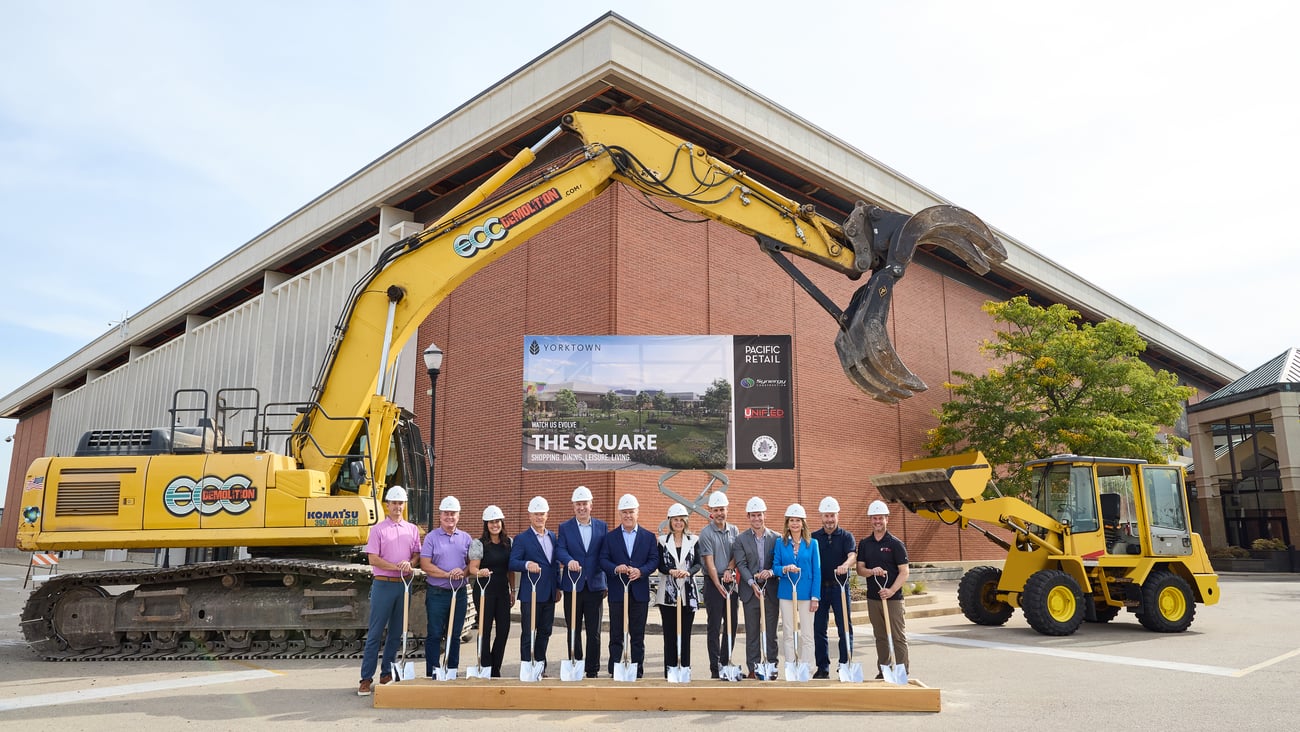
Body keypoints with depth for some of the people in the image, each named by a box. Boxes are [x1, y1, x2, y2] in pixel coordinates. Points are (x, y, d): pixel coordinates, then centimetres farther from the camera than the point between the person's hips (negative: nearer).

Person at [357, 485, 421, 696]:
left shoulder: (412, 529, 11)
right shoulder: (378, 529, -1)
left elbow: (417, 554, 11)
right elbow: (373, 559, -7)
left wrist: (409, 564, -11)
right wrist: (396, 567, -16)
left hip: (404, 585, 4)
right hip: (383, 584, -4)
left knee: (396, 633, 10)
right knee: (375, 633, -3)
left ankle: (387, 675, 20)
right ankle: (366, 678, 2)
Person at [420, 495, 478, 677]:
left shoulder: (466, 538, 9)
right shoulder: (431, 537, -2)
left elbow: (473, 564, 8)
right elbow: (425, 565, -9)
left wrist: (463, 572, -14)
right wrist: (447, 574, -17)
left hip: (460, 592, 3)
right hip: (437, 593, -3)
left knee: (455, 635, 10)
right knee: (434, 635, 0)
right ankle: (432, 674, 7)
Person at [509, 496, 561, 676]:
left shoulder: (553, 537, 14)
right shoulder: (521, 538, -4)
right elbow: (512, 563, -13)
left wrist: (558, 587, 14)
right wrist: (527, 564, -32)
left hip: (549, 594, 6)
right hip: (530, 594, -6)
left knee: (545, 632, 12)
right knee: (528, 634, -1)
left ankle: (541, 667, 22)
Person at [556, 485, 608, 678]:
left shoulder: (602, 526, 7)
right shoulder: (565, 528, 4)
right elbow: (561, 551, -10)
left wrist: (607, 583, 2)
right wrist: (569, 561, -33)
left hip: (595, 586, 1)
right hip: (572, 586, 0)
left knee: (594, 633, 4)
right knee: (574, 632, 8)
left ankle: (592, 671, 12)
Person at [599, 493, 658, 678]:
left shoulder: (649, 537, 8)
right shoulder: (610, 537, 7)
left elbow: (654, 560, 0)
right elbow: (603, 560, 0)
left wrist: (641, 571, -18)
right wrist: (615, 569, -20)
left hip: (640, 592, 1)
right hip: (617, 592, 0)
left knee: (638, 635, 6)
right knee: (616, 635, 4)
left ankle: (638, 672, 13)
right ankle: (614, 672, 10)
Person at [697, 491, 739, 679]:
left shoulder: (734, 530, 9)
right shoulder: (706, 533, -6)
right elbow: (709, 562, -10)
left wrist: (730, 569, -12)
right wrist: (718, 585, -17)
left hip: (731, 581, 5)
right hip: (713, 582, -5)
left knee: (732, 624, 8)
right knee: (714, 626, -1)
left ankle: (725, 662, 20)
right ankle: (715, 667, 4)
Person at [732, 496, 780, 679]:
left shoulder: (776, 538, 5)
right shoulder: (741, 539, 3)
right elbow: (741, 565, -5)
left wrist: (771, 572, -18)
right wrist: (753, 583, -18)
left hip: (771, 591, 1)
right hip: (750, 592, -1)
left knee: (771, 633, 6)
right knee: (752, 633, 5)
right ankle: (753, 669, 12)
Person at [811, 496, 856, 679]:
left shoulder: (846, 536, 2)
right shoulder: (814, 537, 8)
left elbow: (853, 556, -15)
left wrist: (845, 566, -37)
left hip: (839, 586, -2)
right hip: (819, 587, 2)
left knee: (845, 628, -1)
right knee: (819, 629, 5)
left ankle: (845, 665, 9)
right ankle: (822, 668, 14)